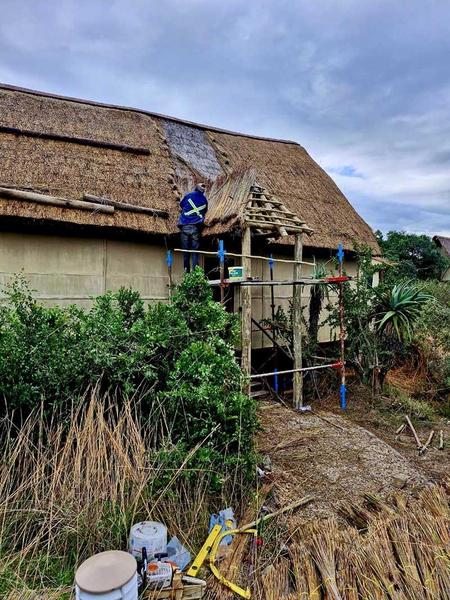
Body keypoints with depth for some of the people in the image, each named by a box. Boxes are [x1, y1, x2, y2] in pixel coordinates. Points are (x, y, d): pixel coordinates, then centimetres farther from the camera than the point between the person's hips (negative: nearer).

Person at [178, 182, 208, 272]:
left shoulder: (188, 195, 7)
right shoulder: (204, 200, 12)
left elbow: (181, 205, 21)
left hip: (185, 226, -1)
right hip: (196, 227, 1)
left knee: (185, 250, 5)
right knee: (195, 250, 2)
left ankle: (186, 270, 3)